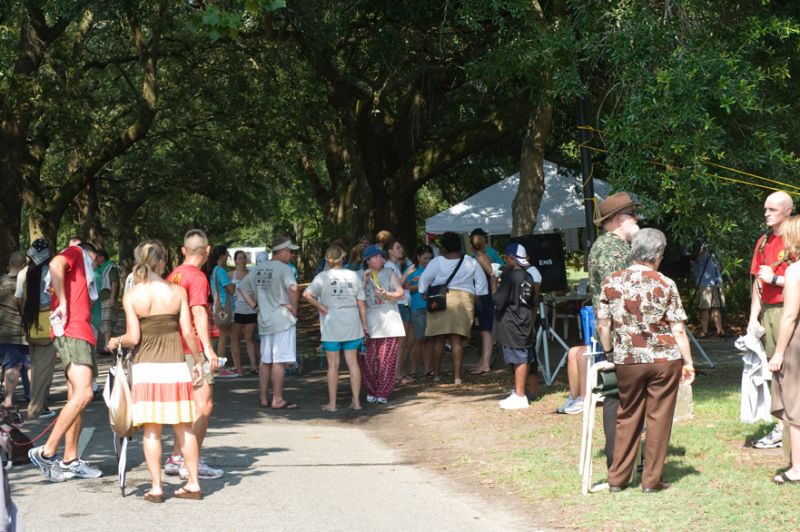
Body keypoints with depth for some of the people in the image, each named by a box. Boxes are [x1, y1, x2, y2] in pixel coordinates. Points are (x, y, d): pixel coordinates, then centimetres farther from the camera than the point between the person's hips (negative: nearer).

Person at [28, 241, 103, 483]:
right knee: (83, 394, -20)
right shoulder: (76, 253, 4)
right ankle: (46, 452, -20)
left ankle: (70, 461, 8)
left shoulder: (83, 270, 29)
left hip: (81, 334, 10)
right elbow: (55, 265, -18)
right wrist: (63, 303, -19)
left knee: (77, 398, 7)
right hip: (71, 333, -10)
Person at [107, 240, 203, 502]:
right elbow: (188, 331, -2)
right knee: (184, 427, 10)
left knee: (151, 429, 4)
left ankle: (156, 487, 4)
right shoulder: (178, 291, -2)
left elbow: (134, 337, -8)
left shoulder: (131, 296, -5)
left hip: (146, 366, -1)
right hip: (175, 365, 1)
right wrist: (197, 361, 9)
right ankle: (193, 484, 13)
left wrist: (116, 341, 13)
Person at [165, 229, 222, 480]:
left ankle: (176, 458, 17)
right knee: (203, 405, -5)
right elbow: (198, 312, -20)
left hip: (175, 347, 9)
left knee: (188, 405, 16)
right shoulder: (197, 277, -12)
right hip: (193, 348, -9)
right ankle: (192, 463, -9)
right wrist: (208, 347, -22)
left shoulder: (173, 276, 13)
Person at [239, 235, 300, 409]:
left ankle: (263, 398, 19)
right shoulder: (283, 269, -12)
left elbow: (242, 287, 18)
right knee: (279, 361, -4)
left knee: (266, 361, 14)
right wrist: (294, 308, -15)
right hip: (282, 321, -7)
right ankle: (277, 400, -2)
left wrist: (255, 306, 13)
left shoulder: (258, 269, 11)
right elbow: (293, 289, -29)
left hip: (264, 322, 7)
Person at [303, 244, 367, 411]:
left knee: (333, 364, 4)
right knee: (353, 362, 7)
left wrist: (320, 306, -7)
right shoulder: (353, 275, 2)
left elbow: (307, 294, -19)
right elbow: (361, 303, 4)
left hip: (331, 324, -2)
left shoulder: (322, 276, -6)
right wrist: (364, 324, 11)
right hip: (352, 324, 2)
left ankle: (332, 403, 8)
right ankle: (356, 401, 9)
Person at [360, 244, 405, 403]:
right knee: (367, 359, -4)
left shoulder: (390, 273, 10)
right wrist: (365, 279, -7)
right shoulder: (362, 276, 11)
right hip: (369, 323, 1)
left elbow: (400, 293, 3)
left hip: (389, 322, -1)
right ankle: (371, 392, 10)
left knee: (387, 359, -6)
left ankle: (383, 393, -2)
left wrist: (386, 295, -14)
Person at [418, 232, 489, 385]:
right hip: (463, 301, 1)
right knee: (457, 340, 2)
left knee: (439, 339, 8)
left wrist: (424, 293, 14)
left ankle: (437, 373, 13)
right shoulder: (471, 263, 4)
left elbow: (424, 279, 0)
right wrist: (477, 297, 18)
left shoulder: (437, 262, -3)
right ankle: (457, 375, -2)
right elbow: (481, 282, 9)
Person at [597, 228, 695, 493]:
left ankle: (617, 478, 16)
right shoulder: (665, 285, -7)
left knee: (627, 418, 13)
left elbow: (602, 326, 2)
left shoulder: (611, 282, -1)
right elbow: (678, 330, -6)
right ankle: (652, 480, 9)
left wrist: (610, 352, 17)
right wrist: (688, 362, 2)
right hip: (663, 360, -2)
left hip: (627, 361, 2)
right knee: (658, 419, 6)